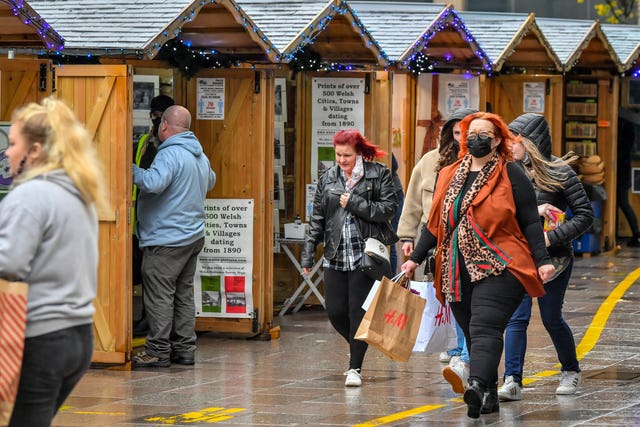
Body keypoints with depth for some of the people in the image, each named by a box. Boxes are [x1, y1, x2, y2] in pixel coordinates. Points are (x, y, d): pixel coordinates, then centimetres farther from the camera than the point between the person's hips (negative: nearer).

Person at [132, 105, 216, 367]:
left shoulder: (170, 154, -16)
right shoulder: (200, 156, 15)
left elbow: (153, 183, -30)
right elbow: (210, 181, 33)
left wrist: (133, 171, -17)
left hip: (166, 239, -9)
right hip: (194, 235, 9)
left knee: (159, 295, -6)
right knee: (184, 293, 14)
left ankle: (158, 351, -6)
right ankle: (184, 349, 16)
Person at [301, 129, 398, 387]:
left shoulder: (378, 174, -2)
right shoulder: (328, 179, 10)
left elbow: (388, 209, -8)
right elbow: (317, 218, 12)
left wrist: (354, 203, -12)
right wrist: (308, 254, 6)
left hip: (365, 253, -4)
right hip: (335, 256, 4)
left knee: (358, 312, -4)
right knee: (335, 312, 3)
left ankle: (355, 367, 6)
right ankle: (357, 346, 33)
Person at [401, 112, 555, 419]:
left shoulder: (511, 174, 2)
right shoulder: (448, 176, 16)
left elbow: (530, 221, 0)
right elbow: (434, 224, 22)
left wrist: (543, 260, -8)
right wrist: (415, 259, 18)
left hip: (499, 267, -6)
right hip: (458, 272, 6)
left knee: (485, 328, -22)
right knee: (472, 336, 6)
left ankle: (477, 385, -40)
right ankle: (488, 398, 12)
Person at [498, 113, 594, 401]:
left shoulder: (559, 172, -9)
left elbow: (585, 215, -9)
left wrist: (551, 237, -19)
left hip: (552, 258, -3)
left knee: (551, 319, 7)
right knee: (516, 318, -7)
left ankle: (571, 371, 30)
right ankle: (512, 382, -8)